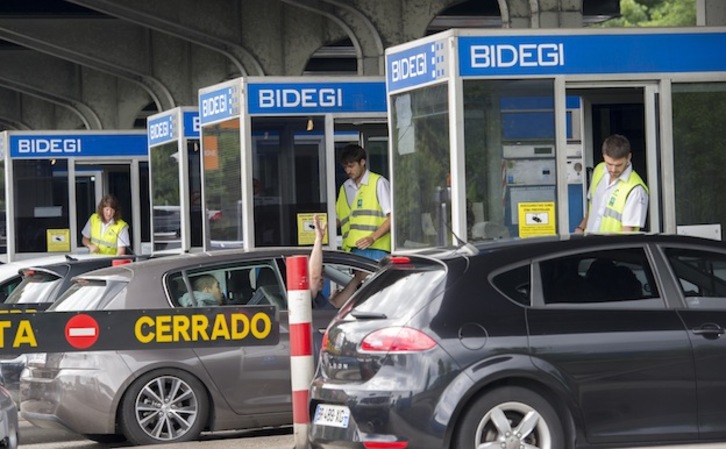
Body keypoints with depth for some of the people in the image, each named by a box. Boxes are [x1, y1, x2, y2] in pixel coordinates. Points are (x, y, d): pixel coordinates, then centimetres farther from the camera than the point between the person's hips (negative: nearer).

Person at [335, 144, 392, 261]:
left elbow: (392, 217, -3)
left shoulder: (379, 183, 2)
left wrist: (373, 238, -15)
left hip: (376, 249, -5)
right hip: (353, 250, 5)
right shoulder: (345, 188, 20)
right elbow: (339, 220, 25)